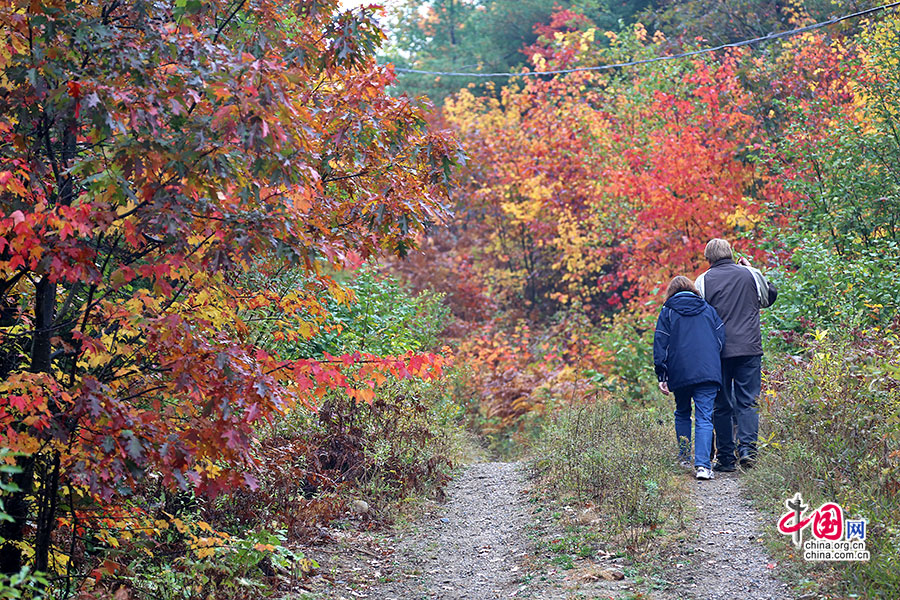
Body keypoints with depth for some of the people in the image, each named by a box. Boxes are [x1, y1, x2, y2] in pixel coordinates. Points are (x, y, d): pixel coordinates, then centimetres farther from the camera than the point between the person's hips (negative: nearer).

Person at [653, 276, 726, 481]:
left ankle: (684, 458, 21)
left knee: (682, 414, 20)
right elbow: (721, 337, 11)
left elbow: (660, 344, 2)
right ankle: (702, 464, -18)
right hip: (709, 372, 1)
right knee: (704, 418, -4)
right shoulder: (708, 310, 15)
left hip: (680, 373, 0)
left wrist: (661, 376, 2)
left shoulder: (668, 312, 9)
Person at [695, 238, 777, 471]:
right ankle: (747, 448, -14)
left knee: (722, 406, 6)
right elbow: (770, 297, 22)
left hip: (718, 352, 0)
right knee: (748, 402, 3)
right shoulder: (751, 275, 4)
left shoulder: (704, 280, 0)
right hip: (749, 349, 1)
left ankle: (725, 458, 6)